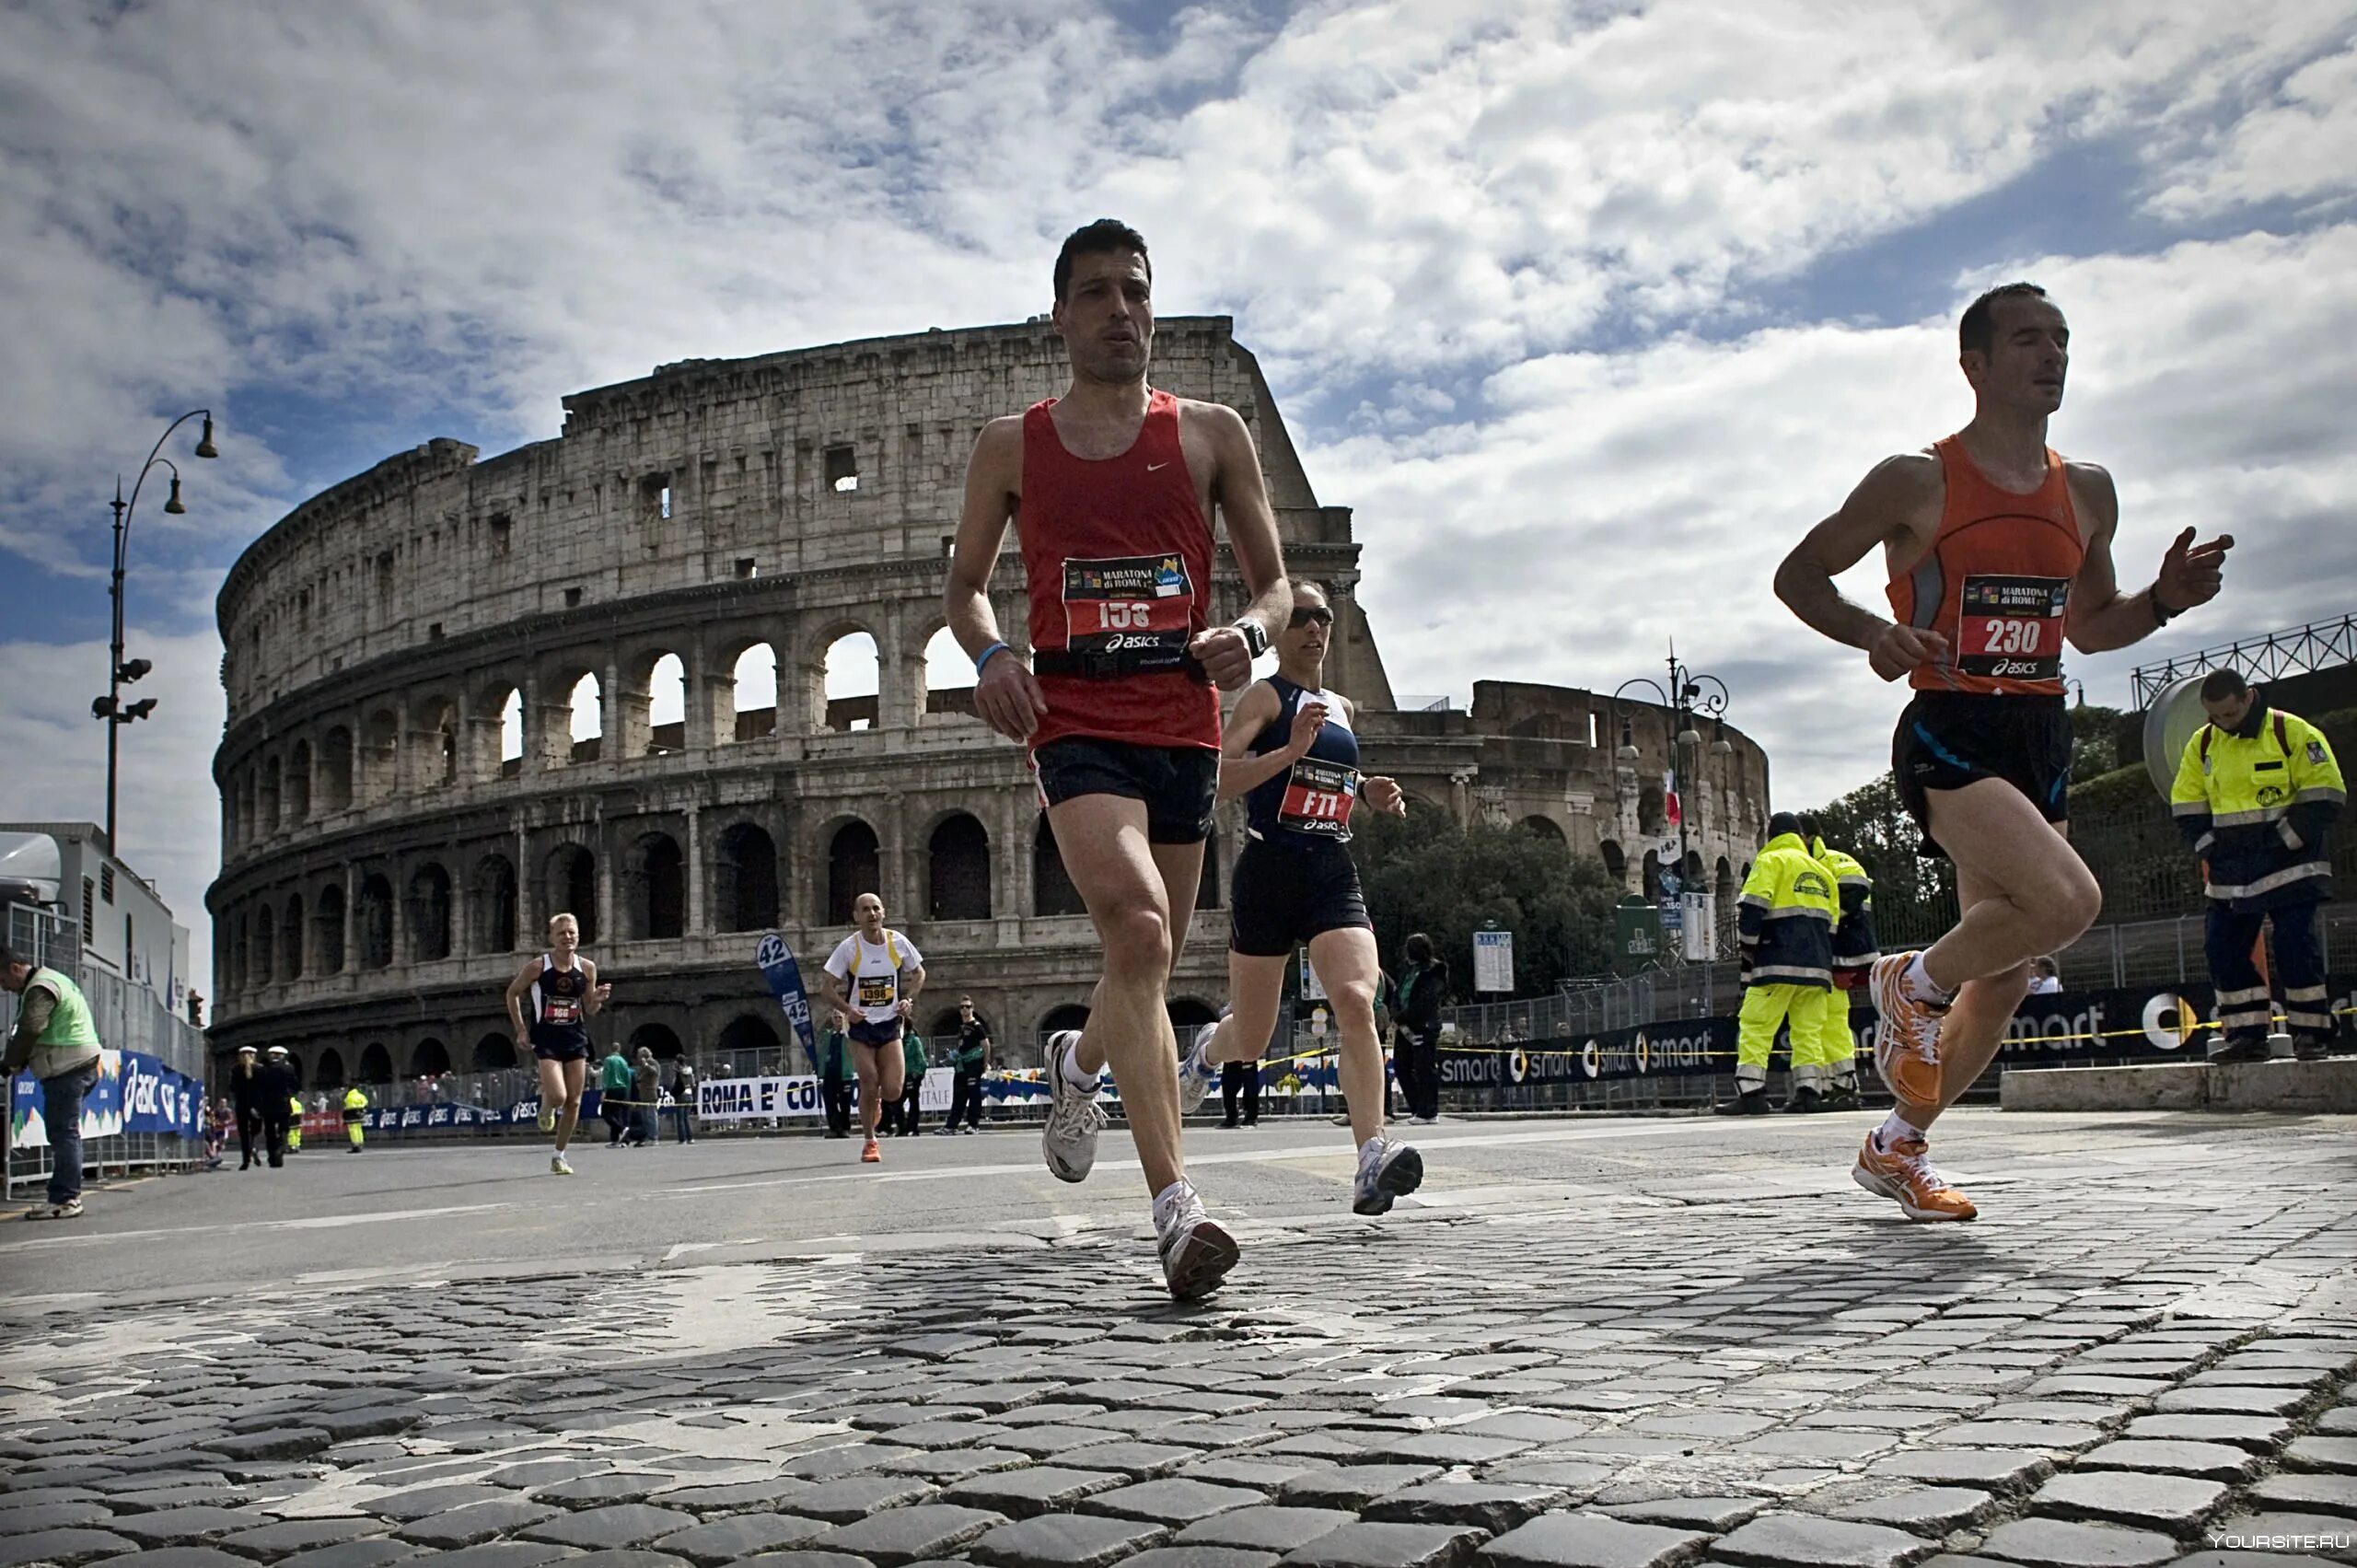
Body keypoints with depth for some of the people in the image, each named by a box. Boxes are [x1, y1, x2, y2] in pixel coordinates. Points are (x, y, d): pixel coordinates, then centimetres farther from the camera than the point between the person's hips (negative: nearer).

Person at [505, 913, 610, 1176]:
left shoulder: (587, 968, 0)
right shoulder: (537, 966, -9)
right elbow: (512, 993, 6)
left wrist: (598, 999, -13)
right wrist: (521, 1030, 1)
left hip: (575, 1039, 3)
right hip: (546, 1039, -3)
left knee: (573, 1102, 3)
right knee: (558, 1096, -19)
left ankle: (559, 1155, 19)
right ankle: (546, 1107, 19)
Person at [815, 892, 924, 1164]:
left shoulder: (898, 942, -4)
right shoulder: (848, 947, -9)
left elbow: (918, 973, 12)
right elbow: (827, 984, -5)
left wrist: (908, 999, -4)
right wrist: (846, 1009, -20)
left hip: (890, 1024, 1)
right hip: (861, 1026, -1)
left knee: (892, 1092, -7)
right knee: (869, 1086, -7)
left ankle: (877, 1100, 31)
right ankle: (869, 1142, 15)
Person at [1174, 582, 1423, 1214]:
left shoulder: (1344, 709, 17)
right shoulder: (1265, 697, -2)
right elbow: (1218, 778, -16)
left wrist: (1368, 795, 12)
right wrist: (1291, 750, -27)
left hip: (1335, 875, 4)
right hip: (1270, 871, -4)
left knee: (1356, 1002, -22)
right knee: (1251, 1041, 8)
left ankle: (1372, 1157, -28)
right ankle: (1209, 1050, 46)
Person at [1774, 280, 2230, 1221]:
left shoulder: (2087, 494, 13)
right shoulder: (1917, 483, -5)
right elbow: (1798, 575, 0)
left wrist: (2166, 599, 3)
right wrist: (1874, 633, -18)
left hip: (2042, 740, 7)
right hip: (1948, 735, -6)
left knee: (2004, 977, 7)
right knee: (2068, 899, -29)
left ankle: (1898, 1149, 26)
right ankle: (1914, 984, 1)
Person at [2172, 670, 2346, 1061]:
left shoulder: (2293, 733, -8)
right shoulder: (2201, 745, 8)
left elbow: (2325, 797, -10)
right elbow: (2186, 807, 13)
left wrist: (2283, 842, -15)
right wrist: (2210, 847, -1)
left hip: (2289, 864, -5)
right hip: (2230, 874, 5)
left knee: (2296, 948, -9)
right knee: (2224, 950, 2)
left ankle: (2313, 1033, 3)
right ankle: (2246, 1036, 9)